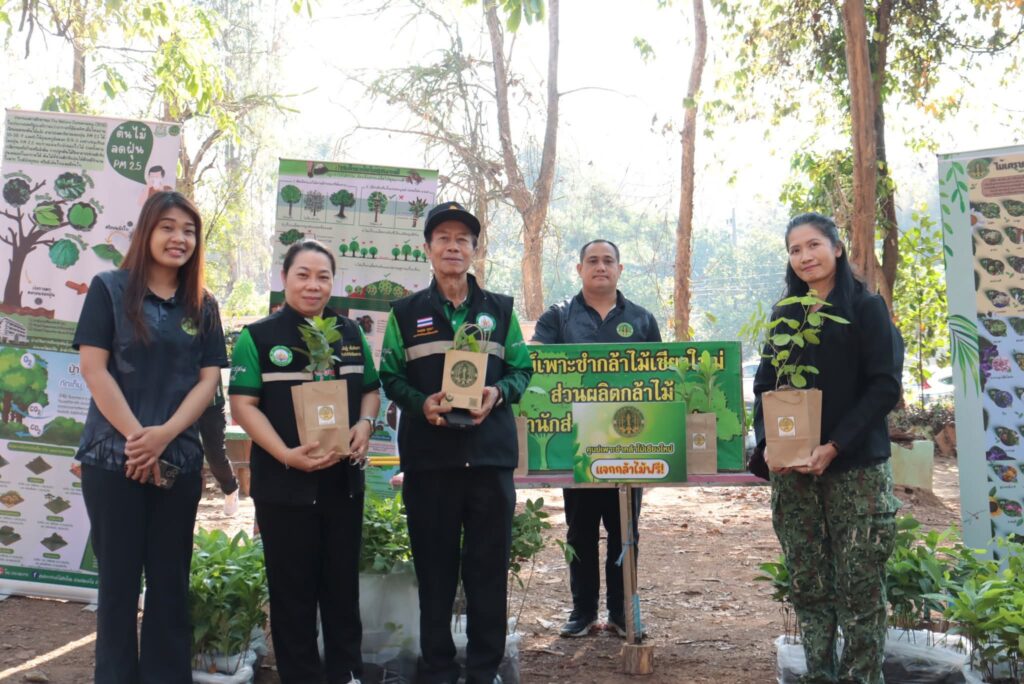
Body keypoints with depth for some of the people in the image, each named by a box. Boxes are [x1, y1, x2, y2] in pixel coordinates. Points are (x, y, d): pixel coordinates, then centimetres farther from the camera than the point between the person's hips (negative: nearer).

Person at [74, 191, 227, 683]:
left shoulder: (203, 306, 10)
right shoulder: (109, 289, 1)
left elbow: (208, 379, 3)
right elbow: (93, 369, -7)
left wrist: (164, 434, -12)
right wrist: (136, 437, -13)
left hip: (179, 460, 3)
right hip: (114, 456, -3)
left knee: (170, 579, 8)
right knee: (118, 577, 4)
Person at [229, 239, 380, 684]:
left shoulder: (351, 334, 10)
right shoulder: (258, 336, -3)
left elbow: (371, 389, 16)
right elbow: (243, 404, -9)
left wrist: (365, 424, -6)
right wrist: (286, 455, -20)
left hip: (344, 479, 4)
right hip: (284, 482, -4)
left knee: (343, 581, 13)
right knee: (292, 588, 6)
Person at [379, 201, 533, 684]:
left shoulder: (500, 310, 10)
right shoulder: (406, 313, 7)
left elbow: (522, 369, 10)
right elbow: (390, 377, 7)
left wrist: (499, 393, -11)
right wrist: (421, 402, -12)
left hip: (490, 453, 1)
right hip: (428, 455, 0)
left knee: (489, 564, 6)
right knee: (434, 565, 7)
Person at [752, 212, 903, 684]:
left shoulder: (867, 308, 1)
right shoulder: (784, 315, 13)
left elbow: (885, 386, -7)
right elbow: (765, 386, 13)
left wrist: (835, 446, -16)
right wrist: (768, 443, -5)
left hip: (857, 466, -3)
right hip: (791, 468, 4)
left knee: (859, 584, -2)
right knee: (808, 583, 6)